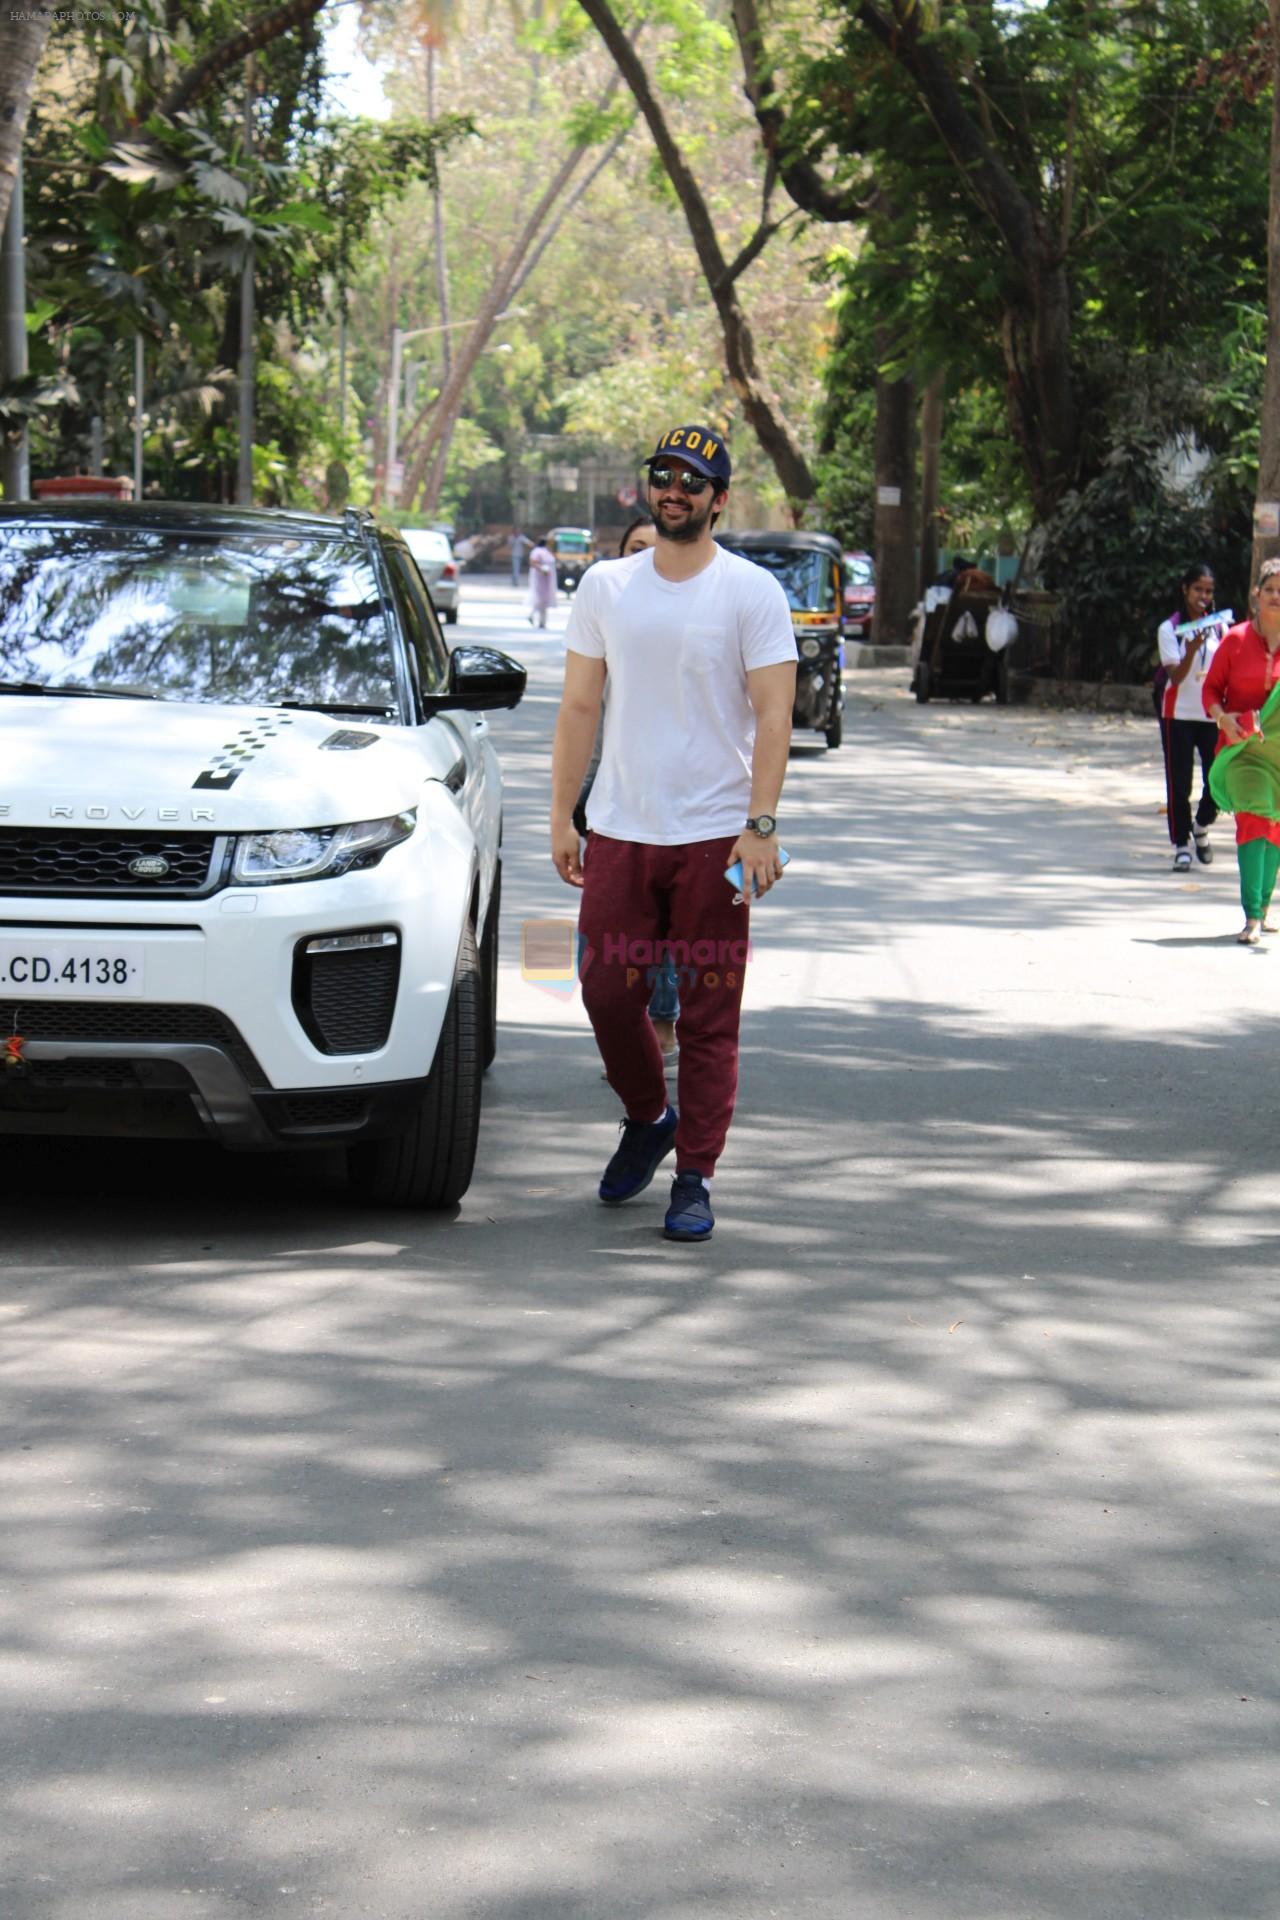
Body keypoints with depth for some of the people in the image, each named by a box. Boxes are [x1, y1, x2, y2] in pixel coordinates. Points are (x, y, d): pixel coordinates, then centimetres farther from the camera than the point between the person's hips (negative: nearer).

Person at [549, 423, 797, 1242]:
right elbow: (580, 706, 12)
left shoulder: (752, 593, -2)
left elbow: (773, 715, -7)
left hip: (714, 836, -3)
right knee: (608, 993, 4)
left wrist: (761, 826, -16)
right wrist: (561, 815, 7)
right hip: (618, 832, 3)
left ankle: (696, 1176, 5)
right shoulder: (606, 587, 9)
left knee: (710, 1017, -1)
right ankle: (649, 1119, 30)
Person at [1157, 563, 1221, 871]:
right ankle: (1181, 846, 8)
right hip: (1178, 715, -2)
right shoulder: (1169, 629, -3)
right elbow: (1175, 676, -12)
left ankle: (1201, 828, 24)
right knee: (1179, 784, -2)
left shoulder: (1219, 626, 5)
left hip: (1213, 715, 2)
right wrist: (1192, 649, -30)